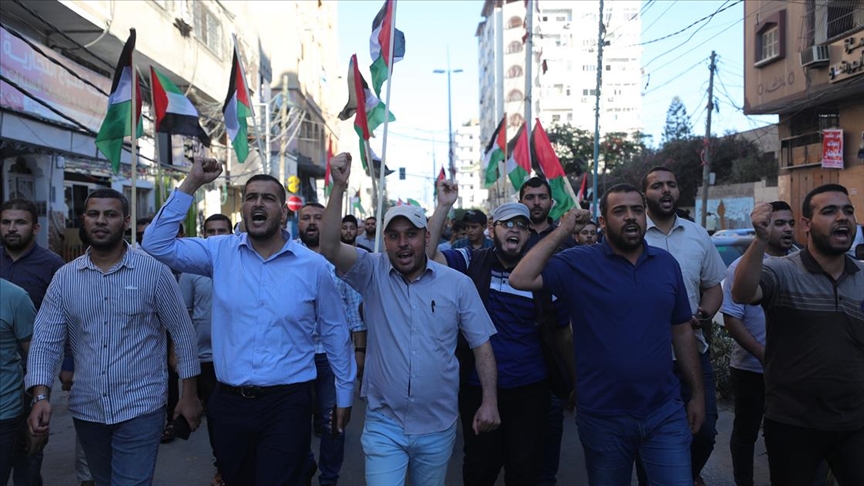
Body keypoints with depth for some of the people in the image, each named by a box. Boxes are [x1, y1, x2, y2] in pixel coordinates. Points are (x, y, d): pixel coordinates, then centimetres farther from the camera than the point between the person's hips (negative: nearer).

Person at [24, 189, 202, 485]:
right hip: (86, 410, 4)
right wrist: (41, 396, -14)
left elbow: (183, 332, -5)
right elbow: (45, 339, -1)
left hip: (140, 408, -4)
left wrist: (189, 394, -5)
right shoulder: (65, 277, 2)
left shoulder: (154, 272, -8)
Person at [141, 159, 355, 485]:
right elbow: (157, 244, -8)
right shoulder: (220, 252, 0)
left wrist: (344, 394, 9)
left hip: (287, 403, -3)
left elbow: (334, 333, 4)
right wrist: (191, 184, -12)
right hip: (228, 401, 3)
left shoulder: (313, 266, -5)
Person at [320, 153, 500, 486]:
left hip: (437, 427, 2)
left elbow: (481, 344, 1)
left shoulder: (458, 284, -4)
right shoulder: (372, 274, -5)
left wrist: (489, 401, -5)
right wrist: (339, 187, -29)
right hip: (383, 424, -1)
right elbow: (330, 248, -21)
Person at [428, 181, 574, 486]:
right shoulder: (472, 263, -4)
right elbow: (427, 255, -17)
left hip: (529, 389, 1)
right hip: (477, 386, -1)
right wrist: (444, 206, -22)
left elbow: (562, 333, 6)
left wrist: (575, 382, 10)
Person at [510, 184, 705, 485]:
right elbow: (520, 279, -21)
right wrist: (562, 231, -18)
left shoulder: (667, 263, 4)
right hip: (603, 418, -2)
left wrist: (697, 393, 10)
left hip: (665, 413, 2)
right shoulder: (579, 263, -8)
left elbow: (681, 331, 10)